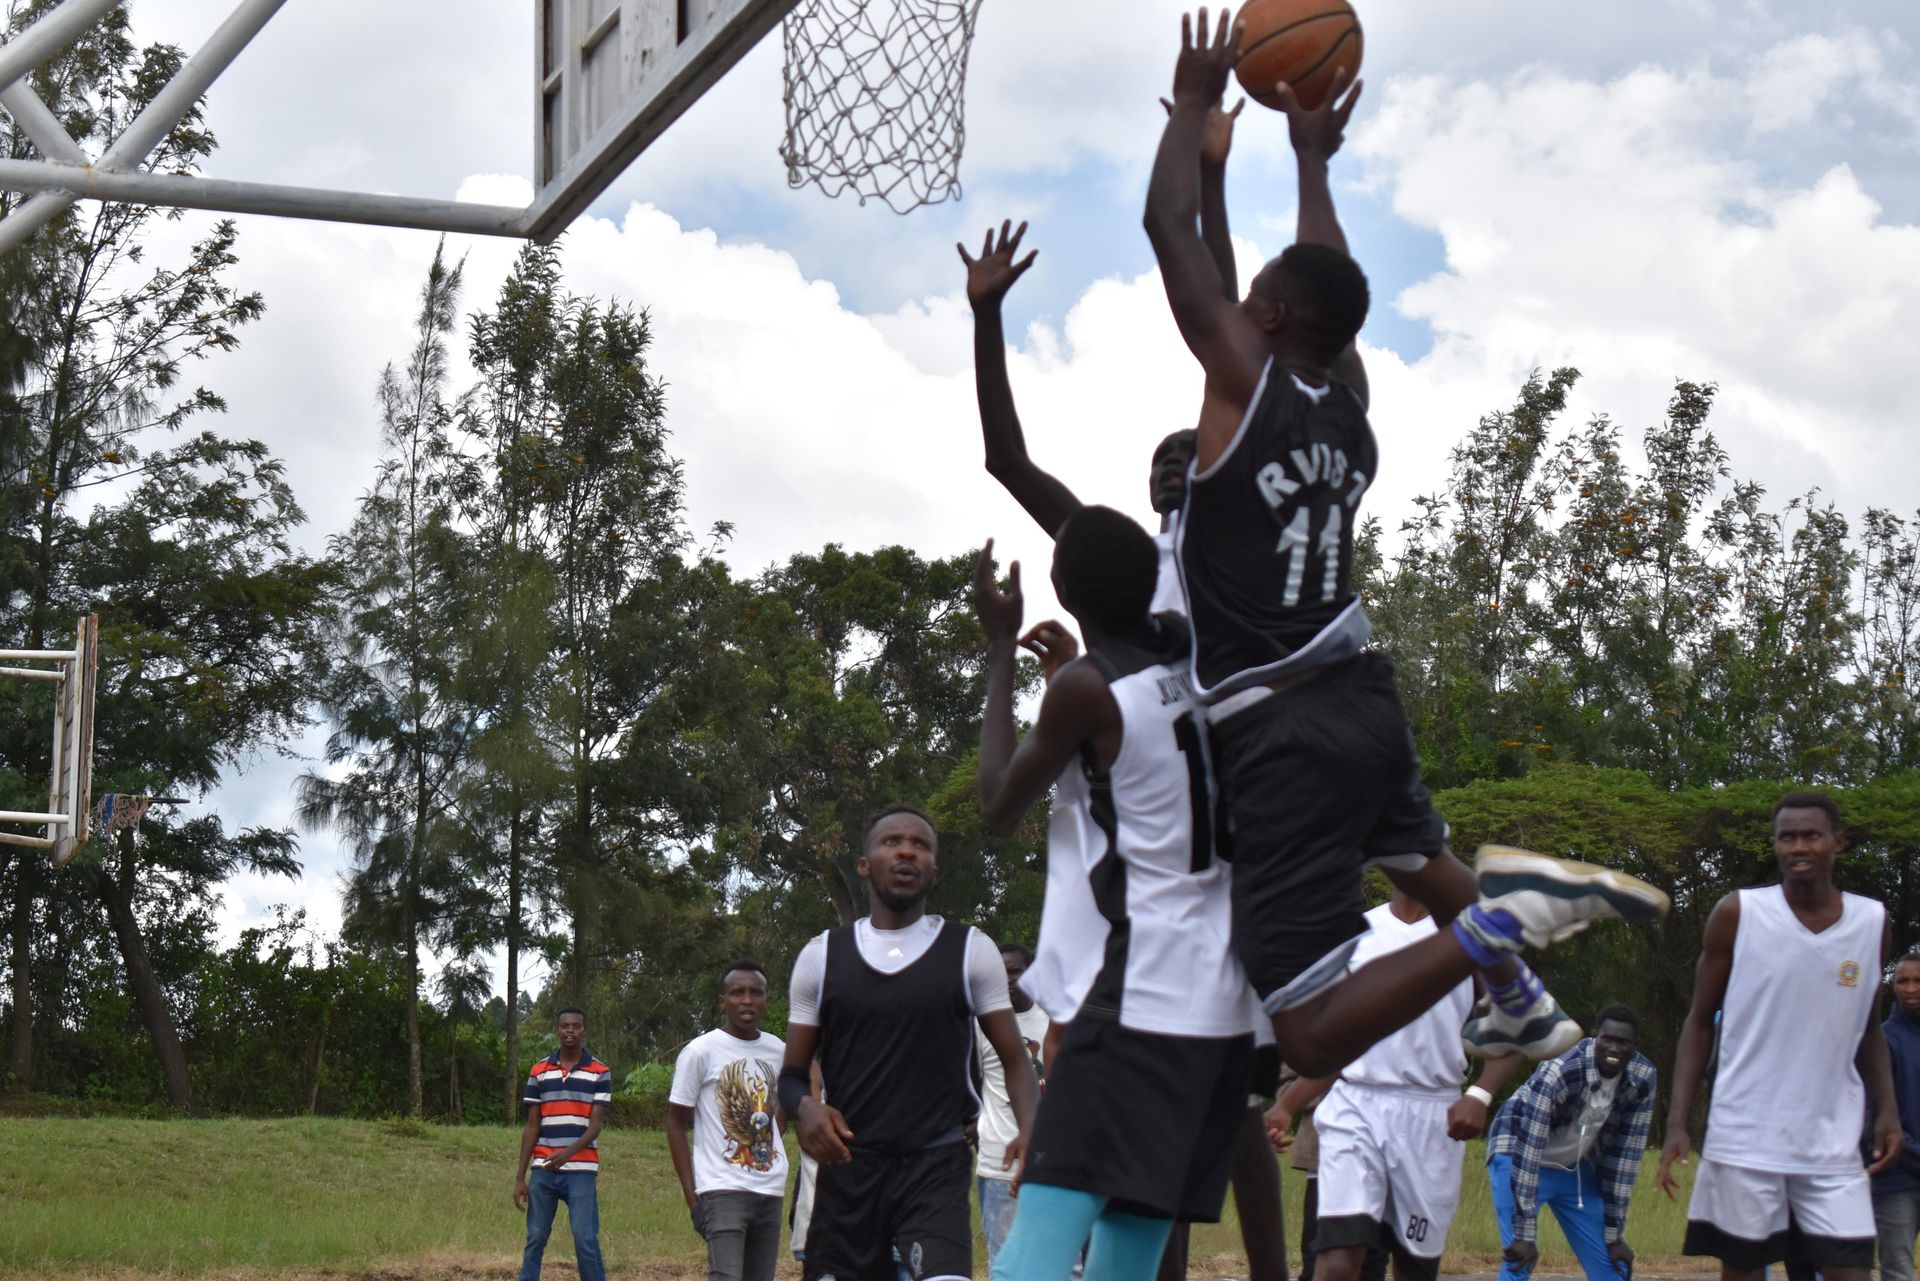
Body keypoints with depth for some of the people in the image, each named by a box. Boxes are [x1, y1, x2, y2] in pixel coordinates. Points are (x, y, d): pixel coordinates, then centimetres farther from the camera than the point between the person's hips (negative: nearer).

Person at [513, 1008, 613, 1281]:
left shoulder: (600, 1073, 2)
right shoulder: (539, 1072, 9)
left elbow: (595, 1124, -4)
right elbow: (532, 1127, 10)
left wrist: (569, 1153, -22)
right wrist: (520, 1176, 5)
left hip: (582, 1170, -3)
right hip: (543, 1170, 3)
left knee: (586, 1240, -8)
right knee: (535, 1240, 4)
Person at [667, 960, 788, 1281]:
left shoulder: (779, 1051, 8)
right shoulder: (701, 1051, -6)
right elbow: (676, 1125, -2)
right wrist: (692, 1197, -7)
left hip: (771, 1193, 6)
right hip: (722, 1191, -6)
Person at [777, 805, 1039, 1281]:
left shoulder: (971, 951, 5)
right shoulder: (821, 956, 8)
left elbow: (1014, 1059, 5)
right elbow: (792, 1073, 12)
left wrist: (1029, 1129, -16)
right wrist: (805, 1108, -12)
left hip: (937, 1166, -2)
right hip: (848, 1166, 2)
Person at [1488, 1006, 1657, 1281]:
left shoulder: (1643, 1079, -17)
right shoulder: (1559, 1071, -34)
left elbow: (1626, 1152, -9)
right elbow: (1528, 1150, -34)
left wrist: (1614, 1234, -7)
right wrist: (1525, 1235, -35)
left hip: (1576, 1166, 6)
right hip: (1518, 1158, -6)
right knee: (1518, 1259, -21)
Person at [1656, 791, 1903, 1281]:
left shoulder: (1873, 923, 5)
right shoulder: (1737, 914, -3)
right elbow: (1700, 1021, 4)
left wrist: (1887, 1109, 3)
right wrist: (1678, 1121, -5)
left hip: (1833, 1146, 2)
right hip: (1744, 1141, -2)